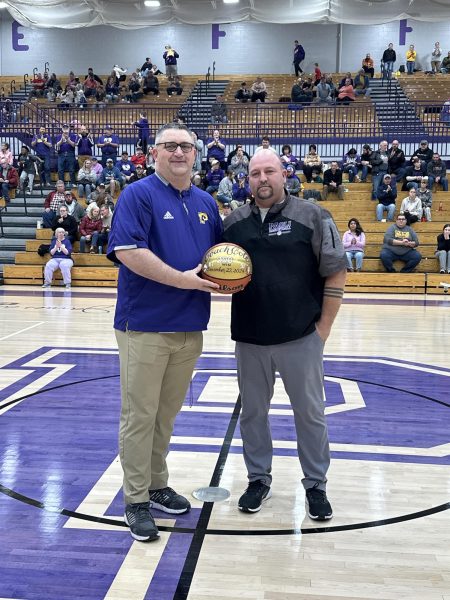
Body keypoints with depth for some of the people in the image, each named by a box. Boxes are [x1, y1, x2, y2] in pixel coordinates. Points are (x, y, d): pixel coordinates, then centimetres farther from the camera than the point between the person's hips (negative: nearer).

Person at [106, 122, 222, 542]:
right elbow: (127, 251, -18)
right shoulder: (139, 195, -6)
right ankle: (136, 500, 14)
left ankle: (157, 484, 32)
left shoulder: (205, 202, 14)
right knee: (139, 416, 2)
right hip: (145, 325, -6)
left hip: (190, 327, 6)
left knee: (167, 414, 17)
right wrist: (183, 279, -19)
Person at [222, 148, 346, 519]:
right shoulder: (234, 222, 6)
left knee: (310, 413, 9)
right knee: (253, 412, 14)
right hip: (249, 338, 3)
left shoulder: (312, 216, -4)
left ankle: (316, 485, 26)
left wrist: (324, 327, -7)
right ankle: (259, 479, 32)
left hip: (302, 337, -3)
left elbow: (336, 272, -4)